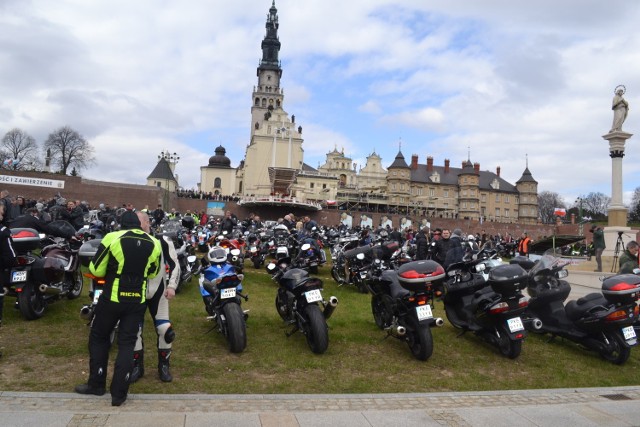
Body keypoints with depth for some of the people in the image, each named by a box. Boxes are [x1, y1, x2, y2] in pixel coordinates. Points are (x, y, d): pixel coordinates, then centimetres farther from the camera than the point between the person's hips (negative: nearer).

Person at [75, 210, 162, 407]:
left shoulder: (112, 238, -9)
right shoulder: (153, 243, 1)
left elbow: (96, 269, -5)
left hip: (113, 298, -2)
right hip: (138, 300, 2)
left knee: (98, 338, 18)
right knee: (127, 344, 8)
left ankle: (97, 384, 28)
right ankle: (119, 393, 10)